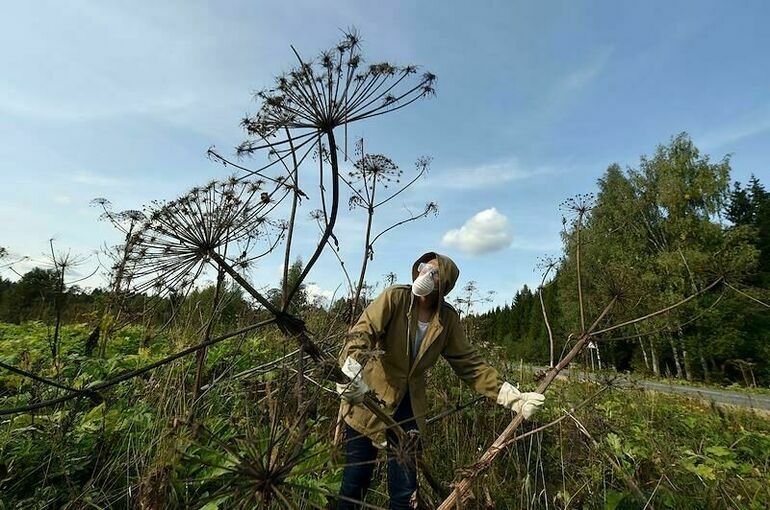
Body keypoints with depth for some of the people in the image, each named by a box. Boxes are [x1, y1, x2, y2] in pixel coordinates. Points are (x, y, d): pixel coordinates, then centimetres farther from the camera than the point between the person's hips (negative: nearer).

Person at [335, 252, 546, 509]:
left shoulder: (448, 319, -4)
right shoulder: (395, 298, -14)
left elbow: (470, 364, 2)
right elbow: (363, 331, -26)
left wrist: (510, 395, -6)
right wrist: (351, 368, -44)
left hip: (408, 407, 3)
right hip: (368, 400, -3)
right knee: (355, 484, 7)